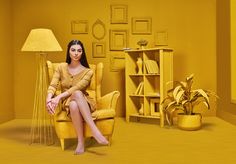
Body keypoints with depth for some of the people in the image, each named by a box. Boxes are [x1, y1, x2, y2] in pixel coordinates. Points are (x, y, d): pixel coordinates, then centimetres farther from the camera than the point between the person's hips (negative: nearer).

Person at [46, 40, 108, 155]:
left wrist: (59, 97, -29)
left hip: (84, 102, -1)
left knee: (77, 93, -39)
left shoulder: (87, 71, -3)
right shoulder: (61, 67, 5)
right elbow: (52, 86, -6)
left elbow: (77, 88, -18)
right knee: (74, 105, -39)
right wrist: (49, 99, -27)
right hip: (68, 103, 1)